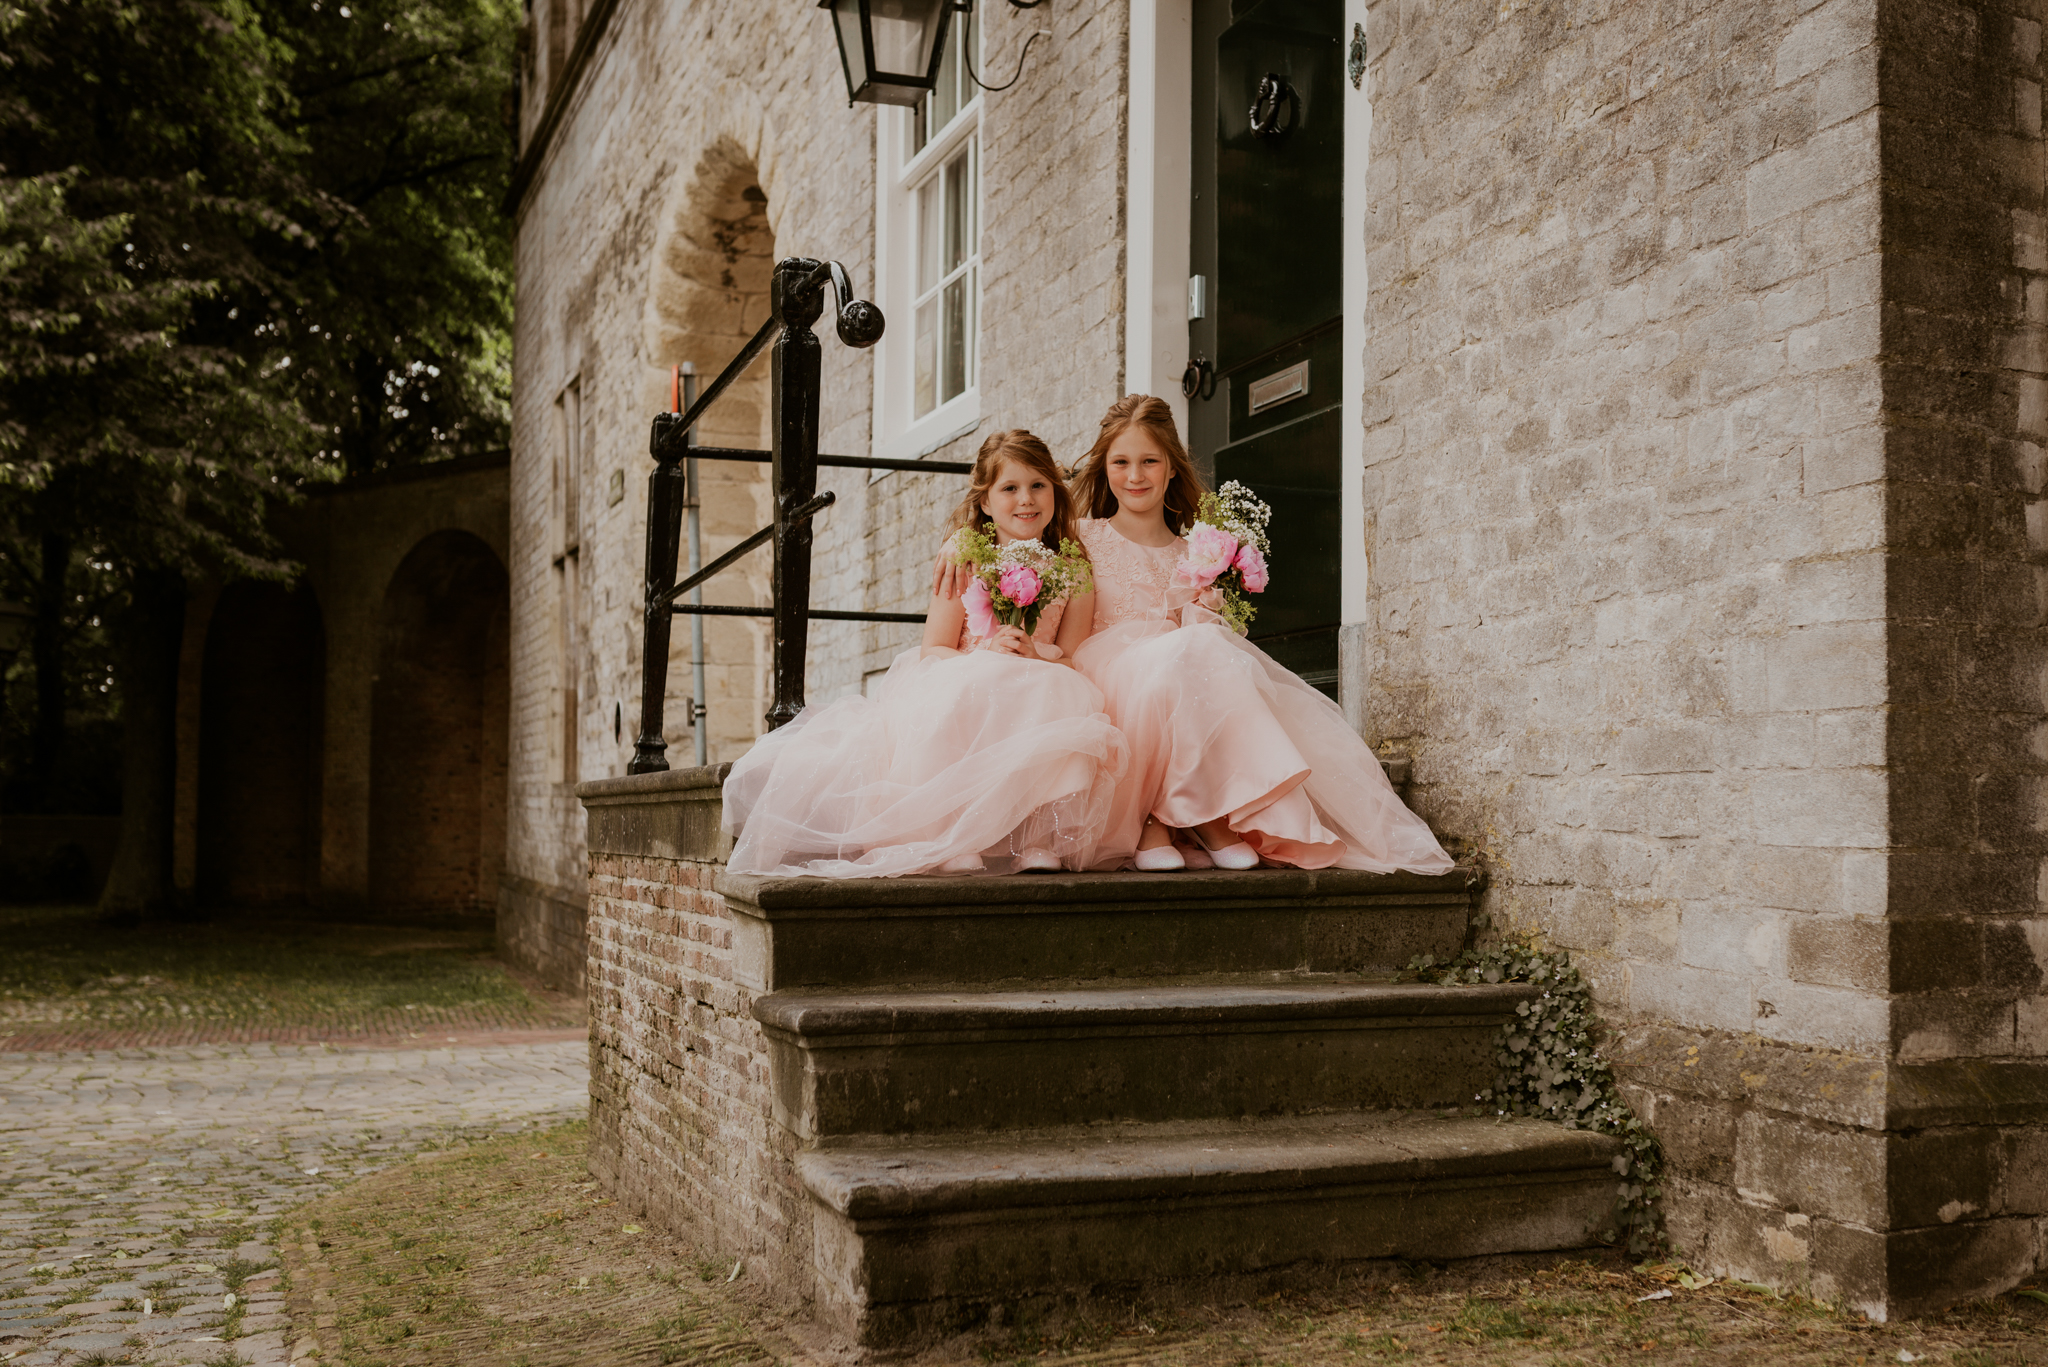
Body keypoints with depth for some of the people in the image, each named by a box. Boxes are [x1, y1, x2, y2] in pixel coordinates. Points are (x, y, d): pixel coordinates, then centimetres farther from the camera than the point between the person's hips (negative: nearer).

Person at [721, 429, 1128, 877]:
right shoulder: (963, 556, 4)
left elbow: (1074, 660, 3)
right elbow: (932, 651, -1)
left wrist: (1035, 656, -19)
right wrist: (987, 659, -21)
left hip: (1038, 694, 2)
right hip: (961, 690, -1)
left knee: (1063, 700, -35)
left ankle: (1036, 837, -28)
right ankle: (955, 839, -32)